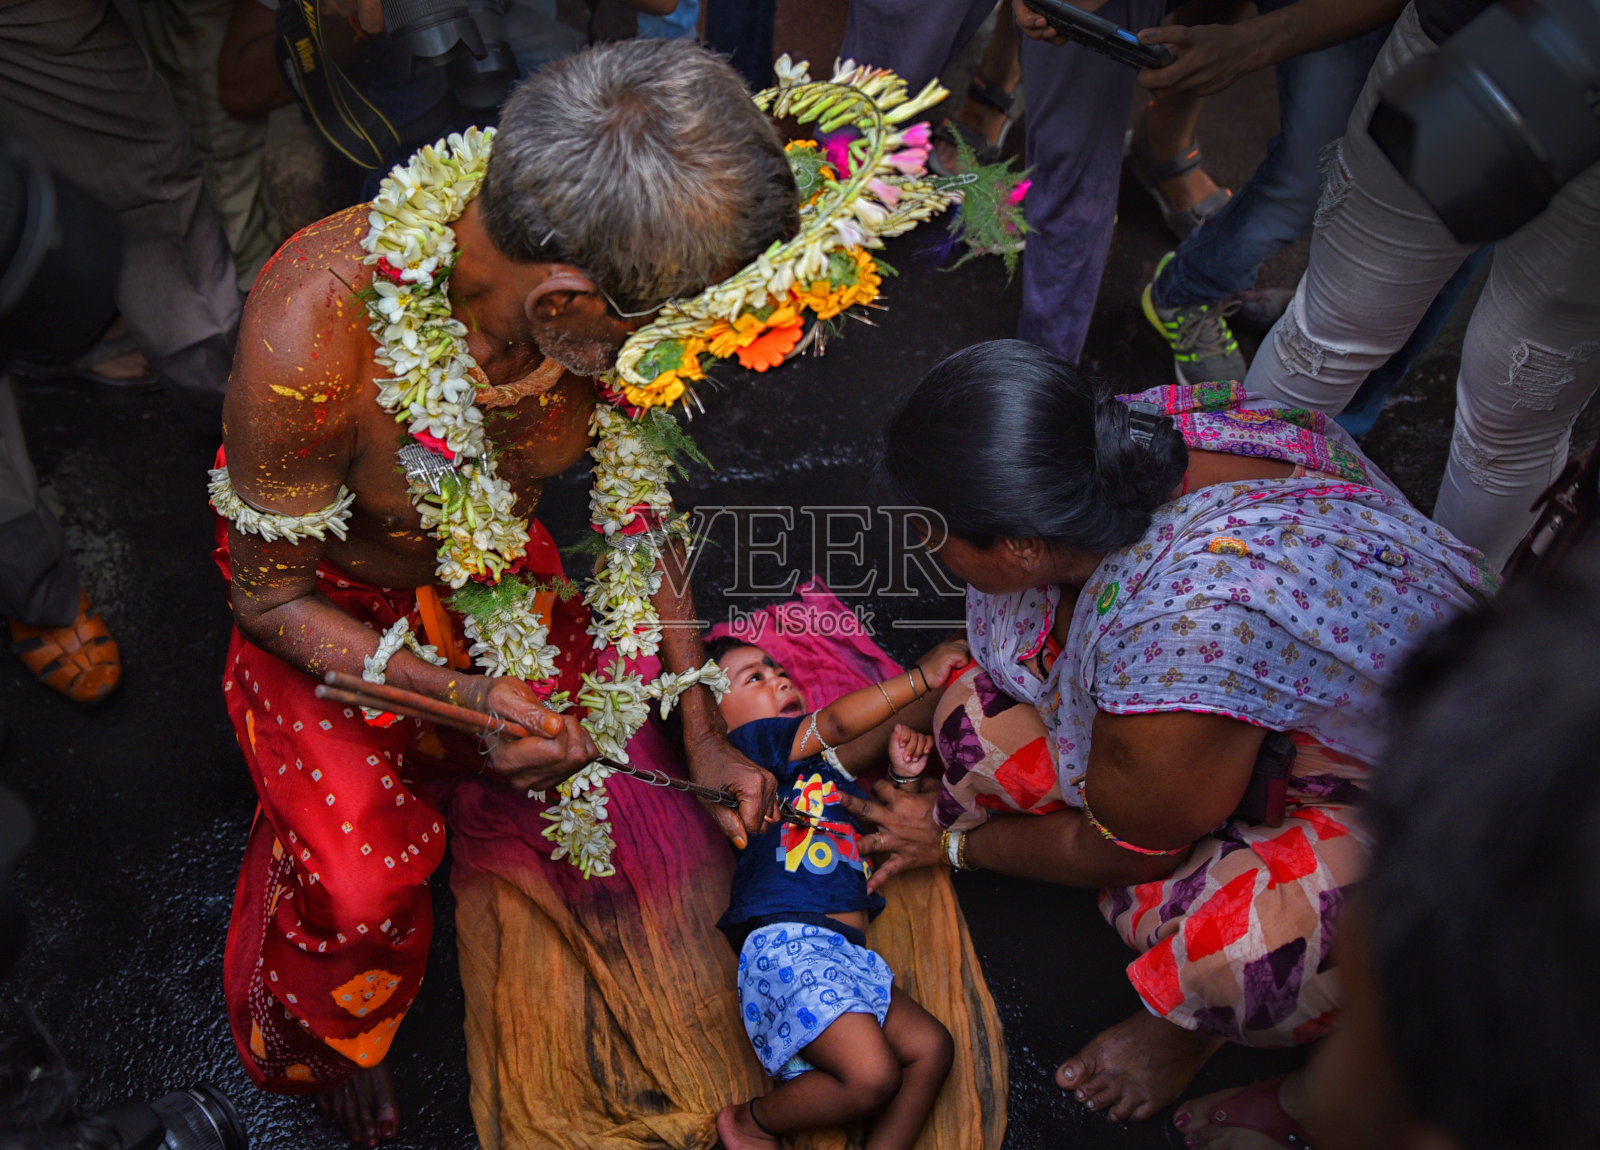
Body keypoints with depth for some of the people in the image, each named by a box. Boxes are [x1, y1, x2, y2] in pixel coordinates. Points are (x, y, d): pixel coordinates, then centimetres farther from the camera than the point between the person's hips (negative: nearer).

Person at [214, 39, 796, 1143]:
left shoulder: (612, 301, -29)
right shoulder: (314, 329, -43)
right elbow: (270, 598, -25)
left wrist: (703, 732, -10)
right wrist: (468, 696, -38)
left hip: (490, 556, 4)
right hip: (323, 586, -4)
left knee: (590, 739, -3)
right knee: (363, 879, -10)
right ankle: (328, 1046, 27)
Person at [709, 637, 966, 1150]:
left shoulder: (821, 763, 28)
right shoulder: (744, 743, 3)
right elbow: (837, 721, -9)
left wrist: (899, 775, 15)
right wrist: (920, 676, -5)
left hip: (844, 953, 9)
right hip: (785, 939, -9)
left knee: (930, 1045, -5)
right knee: (872, 1078, -20)